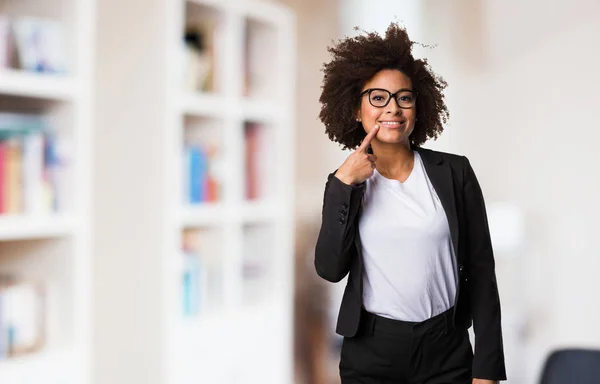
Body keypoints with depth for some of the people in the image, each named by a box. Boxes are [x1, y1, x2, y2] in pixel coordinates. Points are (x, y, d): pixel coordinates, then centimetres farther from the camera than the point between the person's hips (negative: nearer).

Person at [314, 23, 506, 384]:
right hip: (369, 353, 1)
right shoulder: (348, 182, 2)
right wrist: (342, 185, -15)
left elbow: (480, 270, -2)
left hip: (447, 351, -1)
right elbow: (330, 269, -9)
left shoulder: (454, 172, -3)